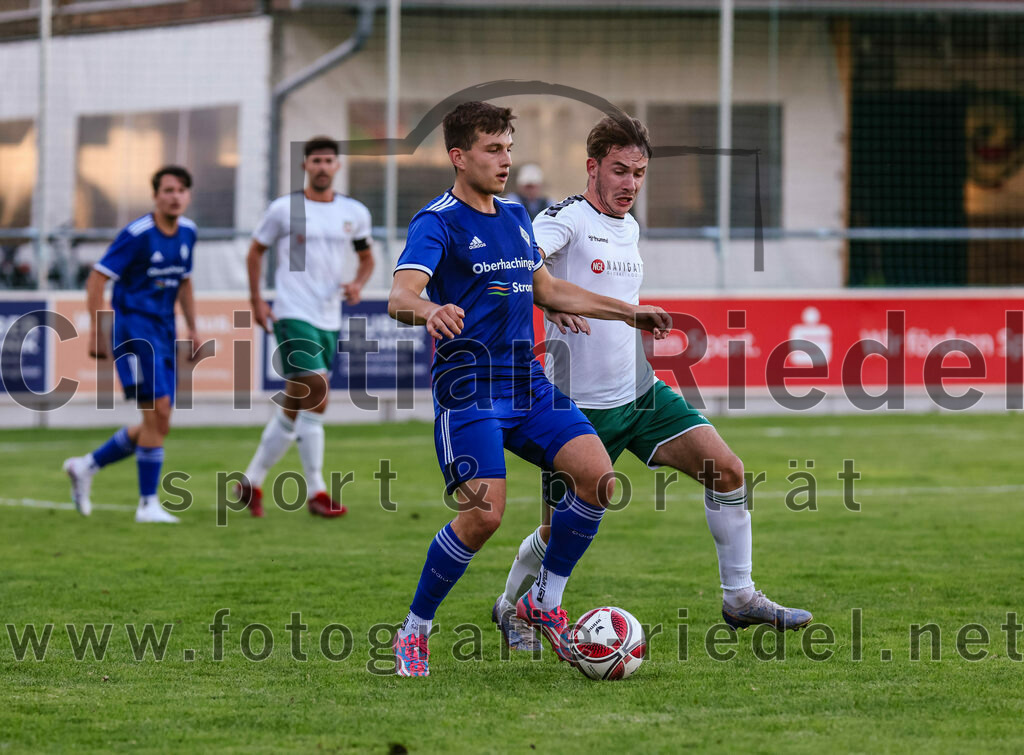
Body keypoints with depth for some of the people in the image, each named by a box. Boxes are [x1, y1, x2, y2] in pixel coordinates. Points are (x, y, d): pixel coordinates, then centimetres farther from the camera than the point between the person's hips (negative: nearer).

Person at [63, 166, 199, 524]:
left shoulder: (187, 232, 9)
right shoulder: (137, 234, -13)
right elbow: (97, 278, -11)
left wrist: (192, 329, 17)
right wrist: (96, 332, -15)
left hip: (163, 332, 8)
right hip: (134, 326, -8)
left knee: (157, 424, 6)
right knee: (158, 412, -15)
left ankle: (87, 466, 22)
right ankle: (148, 504, -8)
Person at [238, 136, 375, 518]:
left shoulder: (355, 213, 8)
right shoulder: (284, 209, -2)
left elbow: (366, 257, 21)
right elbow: (256, 251, 10)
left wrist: (358, 283, -1)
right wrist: (256, 300, 3)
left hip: (329, 320, 5)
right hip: (293, 315, -5)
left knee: (295, 406, 10)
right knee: (316, 395, -18)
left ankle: (251, 482, 24)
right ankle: (316, 493, -15)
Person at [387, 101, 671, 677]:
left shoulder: (515, 217, 16)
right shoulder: (438, 223, -8)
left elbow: (546, 289, 28)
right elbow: (400, 295, -24)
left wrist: (629, 312, 26)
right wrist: (429, 310, -47)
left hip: (527, 382, 7)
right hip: (468, 388, -7)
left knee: (598, 476, -11)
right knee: (484, 513, -20)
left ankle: (546, 602, 7)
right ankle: (414, 633, 0)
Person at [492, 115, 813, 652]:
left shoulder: (629, 228, 13)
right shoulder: (566, 218, -12)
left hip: (640, 392, 7)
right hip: (580, 403, -7)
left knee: (725, 468, -7)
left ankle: (740, 597, 2)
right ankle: (510, 609, 28)